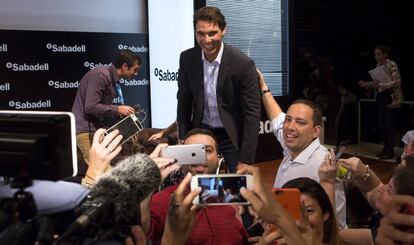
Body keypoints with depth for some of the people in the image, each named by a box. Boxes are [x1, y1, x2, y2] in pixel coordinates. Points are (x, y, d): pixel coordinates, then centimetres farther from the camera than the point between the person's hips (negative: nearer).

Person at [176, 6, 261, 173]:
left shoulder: (243, 64, -18)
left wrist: (245, 160, -17)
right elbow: (184, 102, 5)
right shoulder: (187, 59, -7)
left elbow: (252, 114, -15)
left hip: (232, 137, -3)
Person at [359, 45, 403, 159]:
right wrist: (366, 84, 3)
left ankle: (390, 151, 3)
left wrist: (380, 84, -26)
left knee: (389, 124, -5)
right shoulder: (378, 65, 9)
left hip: (392, 98, -8)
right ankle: (386, 148, 20)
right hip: (381, 97, 8)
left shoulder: (392, 65, -14)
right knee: (381, 123, 8)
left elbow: (397, 82, -20)